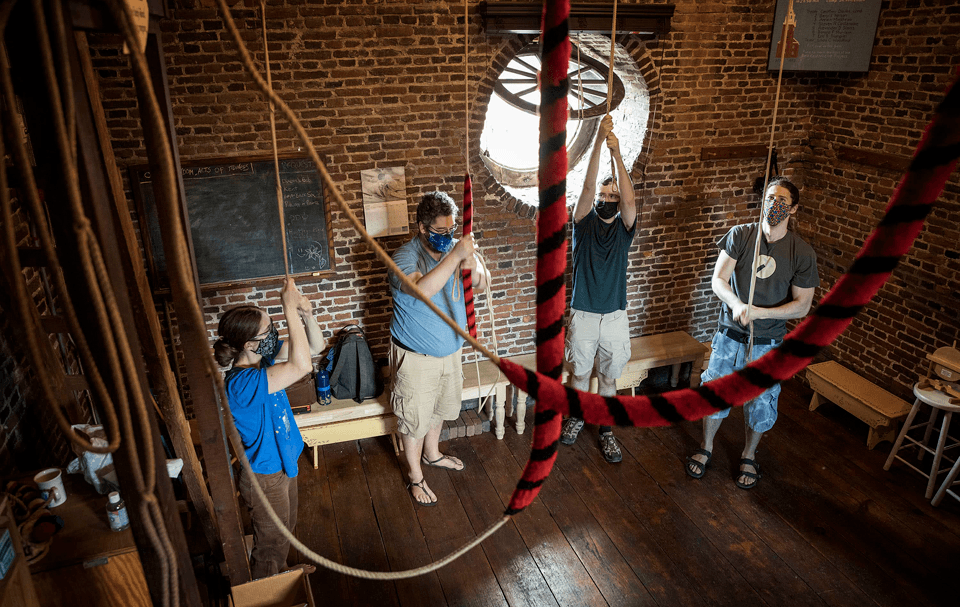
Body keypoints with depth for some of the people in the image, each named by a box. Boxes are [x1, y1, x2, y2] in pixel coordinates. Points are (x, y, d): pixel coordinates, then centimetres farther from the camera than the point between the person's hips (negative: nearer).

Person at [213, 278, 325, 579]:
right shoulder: (241, 384, -37)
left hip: (283, 461, 9)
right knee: (271, 543, 18)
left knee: (287, 529, 32)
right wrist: (290, 309, -45)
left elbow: (315, 346, -5)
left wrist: (307, 315, -25)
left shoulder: (264, 357, -11)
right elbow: (302, 366, -50)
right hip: (264, 477, -8)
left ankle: (281, 573, 59)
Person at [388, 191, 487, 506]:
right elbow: (422, 289, -43)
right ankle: (415, 476, 30)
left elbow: (481, 283, -2)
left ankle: (432, 454, 51)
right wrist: (455, 255, -44)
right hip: (416, 357, -7)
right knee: (415, 418, 9)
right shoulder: (405, 257, -24)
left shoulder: (452, 247, -5)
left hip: (449, 350, 7)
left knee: (441, 408, 26)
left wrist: (473, 266, -24)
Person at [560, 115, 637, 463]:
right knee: (580, 374, 15)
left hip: (614, 317, 0)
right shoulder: (584, 222, -2)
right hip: (583, 315, 0)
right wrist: (598, 141, -27)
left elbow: (629, 199, -21)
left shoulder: (624, 227, -1)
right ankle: (576, 418, 39)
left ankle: (606, 432, 28)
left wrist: (617, 153, -27)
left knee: (608, 378, 12)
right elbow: (588, 186, -18)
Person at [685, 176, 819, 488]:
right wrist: (736, 304, -32)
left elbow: (802, 306, -9)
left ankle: (749, 455, 38)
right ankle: (706, 448, 35)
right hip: (730, 334, 1)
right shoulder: (740, 234, -8)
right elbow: (718, 280, -12)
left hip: (768, 342, 0)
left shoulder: (802, 252, -9)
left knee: (760, 403, 12)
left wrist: (759, 312, -22)